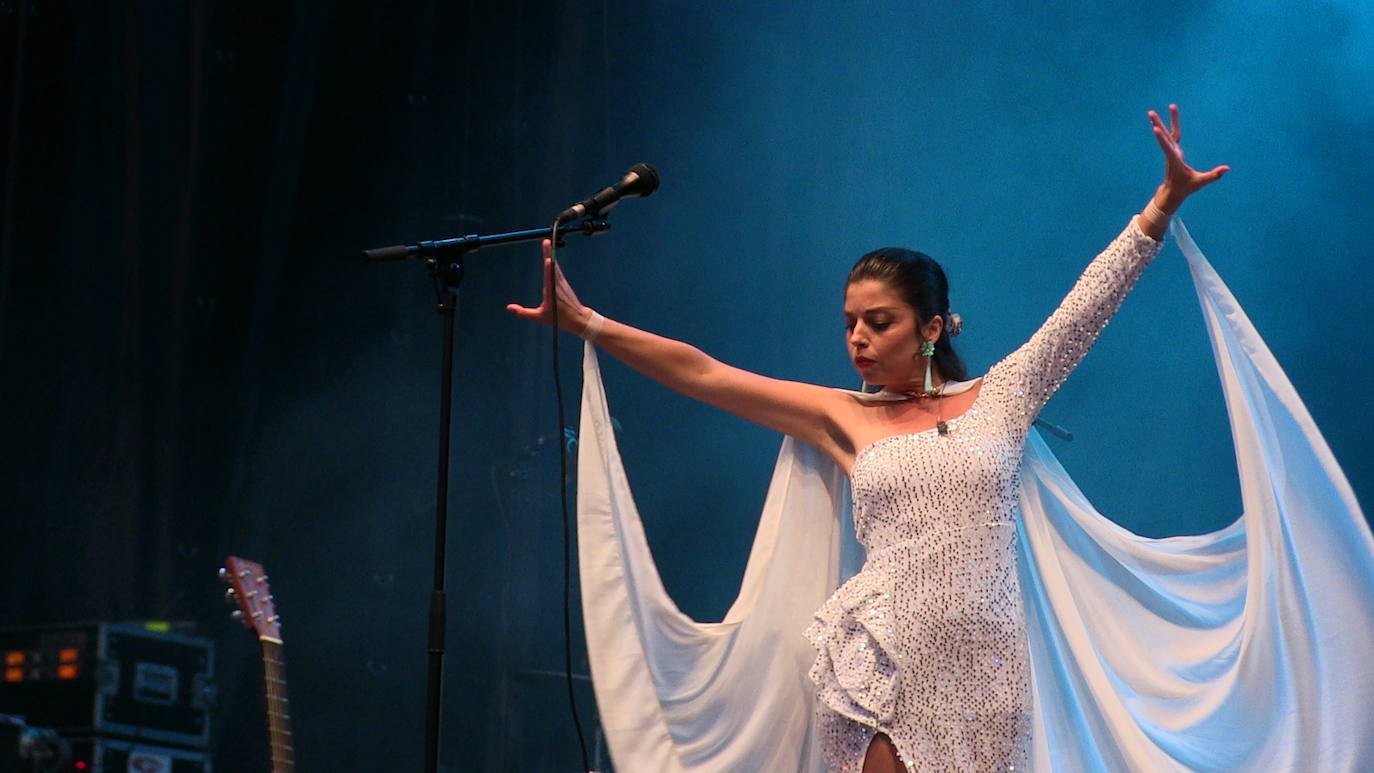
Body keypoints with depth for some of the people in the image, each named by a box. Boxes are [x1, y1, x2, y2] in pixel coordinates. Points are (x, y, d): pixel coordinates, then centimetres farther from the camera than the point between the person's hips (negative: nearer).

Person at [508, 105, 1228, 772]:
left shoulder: (997, 400, 7)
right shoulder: (844, 417, 8)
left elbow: (1085, 307, 5)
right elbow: (703, 374, 7)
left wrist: (1164, 202, 3)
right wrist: (585, 323, 4)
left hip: (982, 663, 0)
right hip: (884, 656, 0)